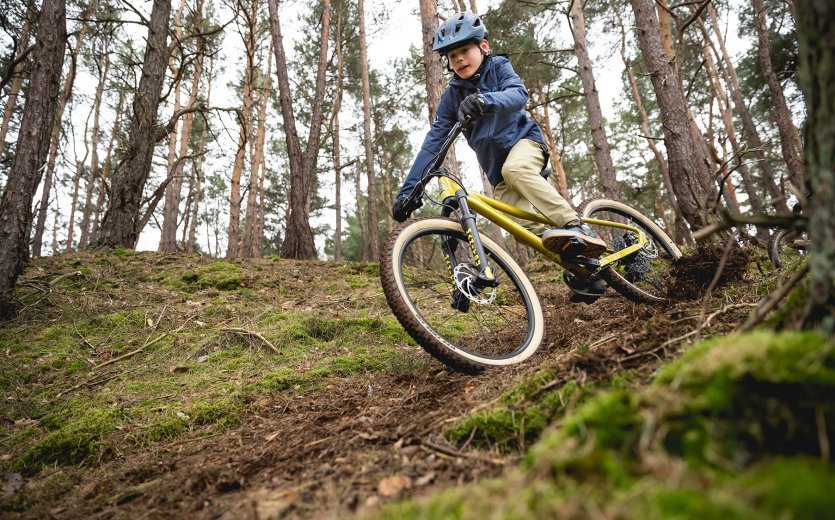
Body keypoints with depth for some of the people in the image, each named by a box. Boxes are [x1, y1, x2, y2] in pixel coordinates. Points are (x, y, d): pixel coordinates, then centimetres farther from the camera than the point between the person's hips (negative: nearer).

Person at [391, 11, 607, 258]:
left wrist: (485, 100, -45)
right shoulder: (451, 97, 1)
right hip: (498, 172, 3)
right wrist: (408, 190, -16)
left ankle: (579, 229, -36)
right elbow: (433, 143, -6)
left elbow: (519, 95, -22)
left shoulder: (498, 66, -2)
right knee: (522, 223, -23)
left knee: (514, 169, -37)